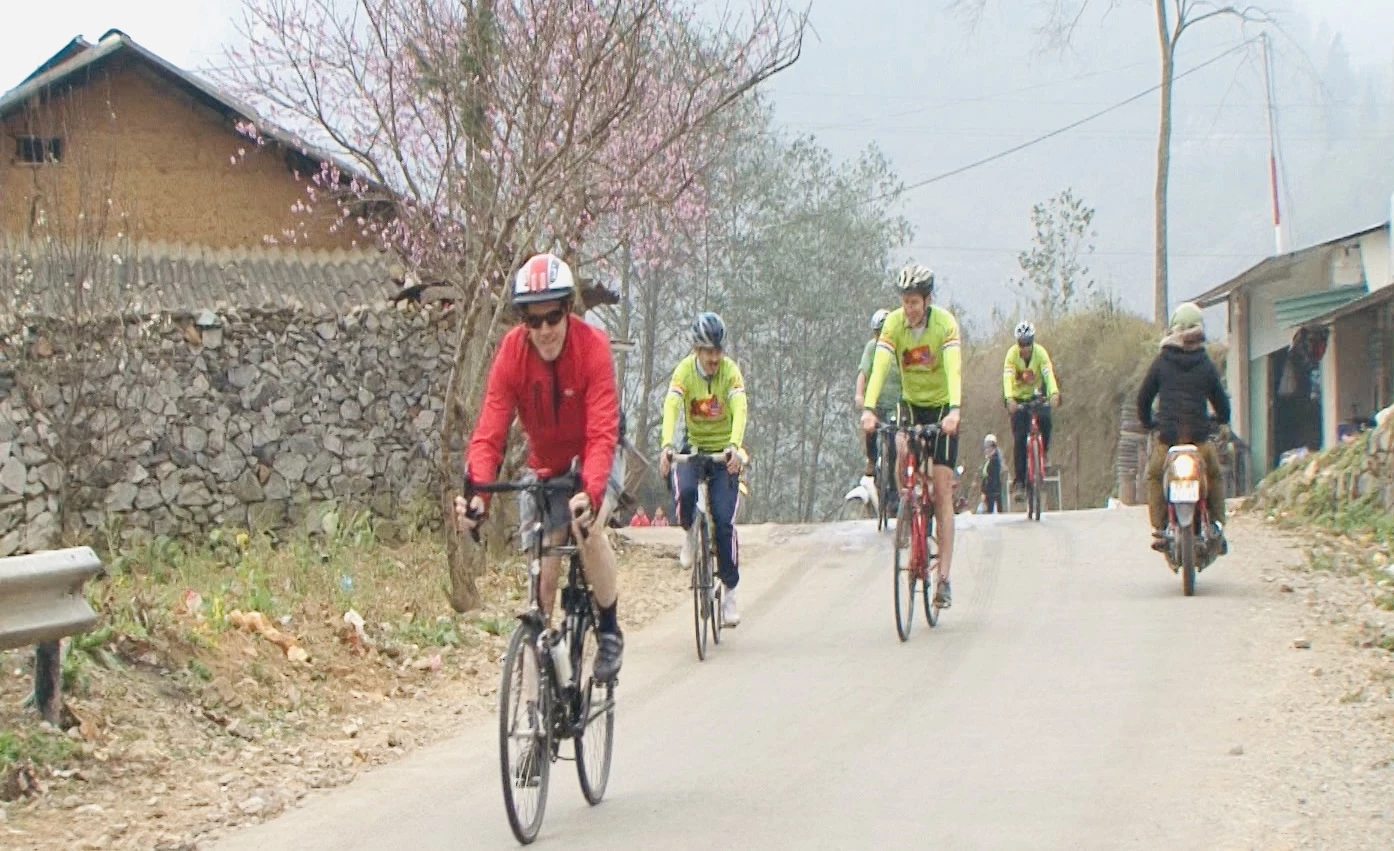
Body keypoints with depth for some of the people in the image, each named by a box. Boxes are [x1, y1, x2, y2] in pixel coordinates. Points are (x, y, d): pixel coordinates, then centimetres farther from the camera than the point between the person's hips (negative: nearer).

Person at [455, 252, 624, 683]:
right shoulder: (511, 353, -21)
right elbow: (489, 432, -26)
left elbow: (602, 433, -35)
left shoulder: (592, 346, -28)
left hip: (594, 462, -3)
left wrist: (591, 493, -52)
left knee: (587, 526, -30)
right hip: (544, 467, 3)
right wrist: (478, 493, -43)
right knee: (543, 568, -3)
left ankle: (609, 629, -12)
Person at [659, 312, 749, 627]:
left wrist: (735, 446, -45)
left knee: (724, 520, -11)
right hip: (692, 448, 1)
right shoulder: (685, 371, -13)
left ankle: (730, 591, -1)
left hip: (724, 452, 0)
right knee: (685, 492, -31)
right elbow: (671, 407, -27)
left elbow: (739, 410, -27)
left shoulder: (730, 371, -14)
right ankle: (691, 534, 3)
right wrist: (667, 445, -45)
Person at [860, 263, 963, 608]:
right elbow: (880, 366, -24)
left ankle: (944, 579, -7)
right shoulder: (894, 323, -14)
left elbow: (953, 369, -33)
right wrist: (868, 408, -39)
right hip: (910, 404, 3)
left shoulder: (945, 323, -21)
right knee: (902, 453, -28)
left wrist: (954, 411, -48)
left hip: (942, 408, -3)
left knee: (942, 492, -7)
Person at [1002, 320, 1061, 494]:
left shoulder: (1040, 353, -20)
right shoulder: (1012, 354, -20)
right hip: (1018, 397, -1)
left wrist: (1054, 393, -51)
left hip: (1036, 395, 1)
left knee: (1045, 419, -27)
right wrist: (1008, 398, -49)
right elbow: (1007, 377, -32)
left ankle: (1044, 450, 1)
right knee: (1019, 438, -11)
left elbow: (1048, 373, -33)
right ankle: (1019, 478, -8)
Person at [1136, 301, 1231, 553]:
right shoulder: (1206, 365, 4)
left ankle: (1159, 530, 3)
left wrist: (1147, 420, 27)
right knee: (1215, 477, 20)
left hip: (1168, 436, -1)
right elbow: (1220, 399, 12)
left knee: (1154, 477, 16)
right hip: (1200, 435, 1)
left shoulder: (1161, 362, 3)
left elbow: (1143, 395, 9)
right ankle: (1217, 526, 7)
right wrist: (1222, 418, 33)